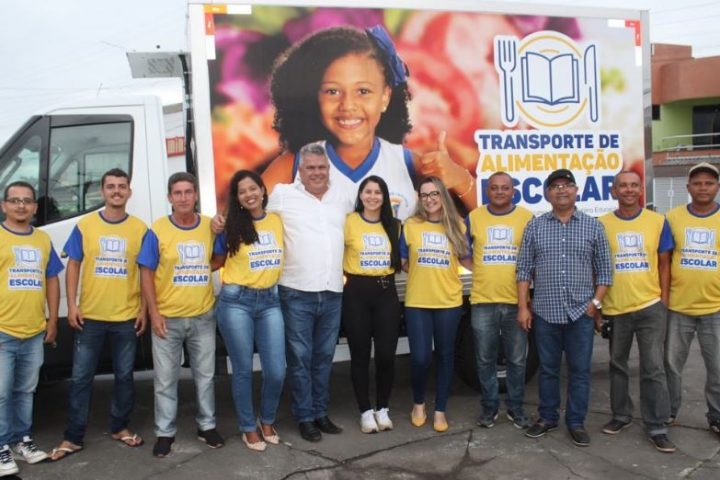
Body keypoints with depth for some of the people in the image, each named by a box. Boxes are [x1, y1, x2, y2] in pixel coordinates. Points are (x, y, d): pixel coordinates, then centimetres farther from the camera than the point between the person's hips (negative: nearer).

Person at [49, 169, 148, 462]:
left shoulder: (140, 229, 1)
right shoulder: (84, 226, 1)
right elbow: (73, 266, 3)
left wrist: (143, 310, 0)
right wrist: (71, 305, -5)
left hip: (126, 317, 0)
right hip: (90, 316, 0)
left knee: (124, 376, 11)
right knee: (81, 378, 5)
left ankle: (119, 427, 28)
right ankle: (73, 438, 15)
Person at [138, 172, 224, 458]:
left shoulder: (211, 226, 0)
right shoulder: (158, 230, -8)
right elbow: (146, 274, -6)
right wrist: (154, 313, -11)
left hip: (203, 317, 2)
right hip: (168, 318, -2)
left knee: (205, 375, 14)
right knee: (165, 379, 8)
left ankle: (207, 426, 29)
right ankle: (165, 433, 21)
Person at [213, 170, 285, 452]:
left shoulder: (277, 221, 5)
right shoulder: (232, 227, -2)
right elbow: (217, 261, 8)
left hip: (270, 301, 3)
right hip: (236, 302, -2)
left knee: (276, 371, 0)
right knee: (243, 370, 6)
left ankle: (268, 421, 26)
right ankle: (248, 428, 23)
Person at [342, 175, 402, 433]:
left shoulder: (393, 225, 10)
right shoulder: (349, 222, -5)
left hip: (386, 292, 3)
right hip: (357, 293, -3)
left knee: (386, 354, 2)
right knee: (360, 355, 4)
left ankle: (383, 409, 20)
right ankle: (366, 411, 18)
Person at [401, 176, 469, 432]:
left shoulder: (457, 226, 2)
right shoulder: (411, 225, -1)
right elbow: (402, 262, 6)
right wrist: (421, 275, -4)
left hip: (449, 302, 1)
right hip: (417, 302, -1)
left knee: (445, 355, 9)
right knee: (420, 357, -5)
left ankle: (440, 410, 24)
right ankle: (418, 403, 23)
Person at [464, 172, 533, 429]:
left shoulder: (527, 217, 2)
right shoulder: (474, 217, 4)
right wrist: (479, 270, 1)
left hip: (516, 301, 0)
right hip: (483, 301, 1)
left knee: (517, 359, 7)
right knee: (485, 359, 8)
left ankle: (515, 407, 22)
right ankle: (489, 406, 22)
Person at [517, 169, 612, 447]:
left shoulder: (593, 226, 4)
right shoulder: (535, 226, 4)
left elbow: (604, 270, 6)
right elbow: (524, 269, 4)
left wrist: (596, 302, -4)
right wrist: (523, 306, -1)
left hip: (581, 312, 0)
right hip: (545, 312, 0)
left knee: (580, 370, 6)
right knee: (547, 369, 11)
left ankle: (576, 422, 20)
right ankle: (547, 418, 25)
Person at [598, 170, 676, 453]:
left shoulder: (658, 222, 1)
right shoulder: (601, 225, -1)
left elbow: (664, 264, 5)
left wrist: (663, 301, -1)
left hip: (650, 307, -1)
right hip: (615, 308, 1)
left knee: (653, 369, 1)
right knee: (617, 365, 14)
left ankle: (656, 427, 9)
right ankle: (621, 415, 30)